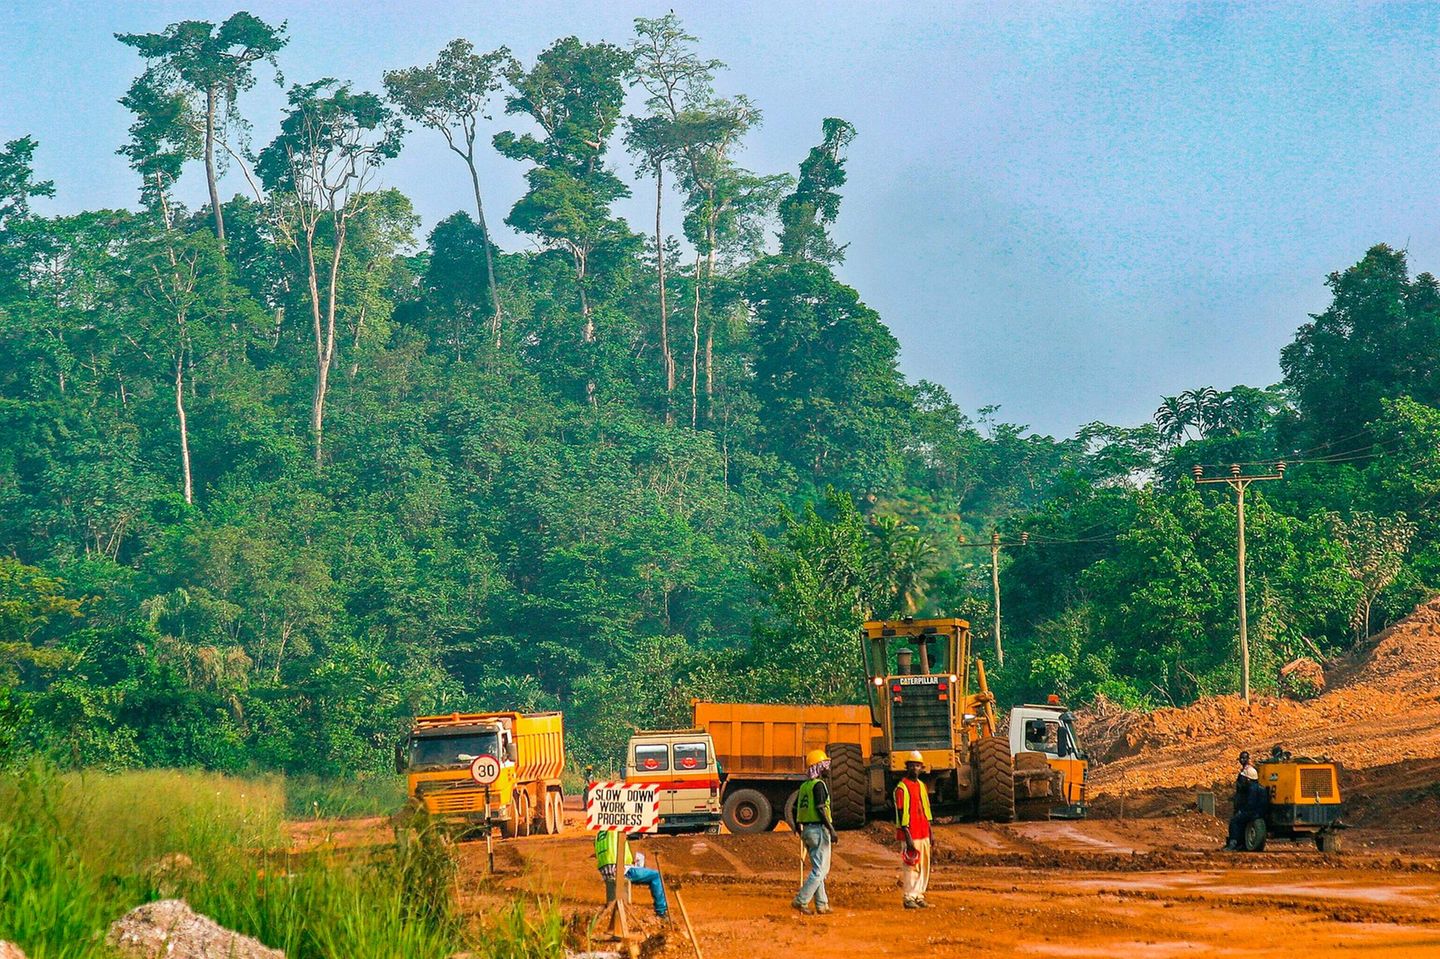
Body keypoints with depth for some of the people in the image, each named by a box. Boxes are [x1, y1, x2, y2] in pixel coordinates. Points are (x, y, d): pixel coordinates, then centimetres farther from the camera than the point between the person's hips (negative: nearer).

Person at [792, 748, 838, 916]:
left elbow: (795, 809, 16)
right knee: (820, 869, -5)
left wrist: (799, 830, 26)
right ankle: (801, 900, -11)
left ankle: (822, 904, 15)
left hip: (807, 830, 9)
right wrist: (832, 830, -18)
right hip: (819, 829, -9)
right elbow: (820, 809, -21)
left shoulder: (804, 786, 13)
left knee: (818, 868, 14)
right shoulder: (818, 785, -13)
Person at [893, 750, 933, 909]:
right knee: (911, 866, -7)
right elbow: (901, 814, -14)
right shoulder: (902, 788, -10)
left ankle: (919, 896, 16)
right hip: (911, 835, -8)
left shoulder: (921, 786, 14)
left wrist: (930, 833, 18)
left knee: (924, 866, 9)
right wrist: (907, 837, -19)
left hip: (923, 834, 8)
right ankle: (909, 898, -2)